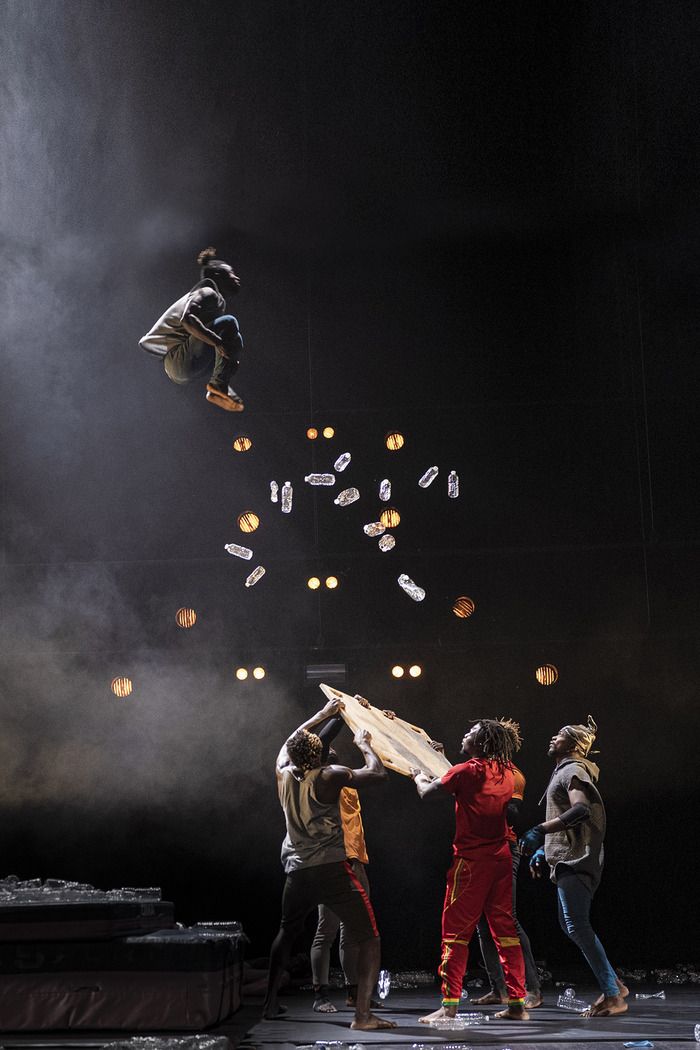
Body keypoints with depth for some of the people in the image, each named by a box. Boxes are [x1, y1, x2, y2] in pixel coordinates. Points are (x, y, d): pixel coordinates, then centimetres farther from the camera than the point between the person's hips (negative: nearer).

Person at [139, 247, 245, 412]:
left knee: (235, 340, 24)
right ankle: (218, 384, -19)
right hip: (180, 361, -10)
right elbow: (187, 319, -26)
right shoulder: (208, 293, -6)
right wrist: (218, 342, -30)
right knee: (228, 323, -19)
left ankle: (218, 392, 3)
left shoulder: (218, 299, 24)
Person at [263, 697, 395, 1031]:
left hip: (297, 872, 6)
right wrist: (364, 744, 10)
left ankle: (270, 1003, 32)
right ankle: (362, 1013, -14)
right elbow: (378, 774, -7)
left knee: (287, 934, 28)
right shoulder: (329, 777, -11)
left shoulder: (283, 775, 6)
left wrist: (323, 714, 35)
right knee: (369, 939, -2)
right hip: (332, 869, -6)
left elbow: (290, 742, 26)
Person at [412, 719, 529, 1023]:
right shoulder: (506, 772, 8)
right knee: (504, 929, 10)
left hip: (471, 860, -6)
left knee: (455, 932, -2)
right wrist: (438, 776, 30)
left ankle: (449, 1005, -5)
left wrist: (419, 776, 12)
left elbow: (427, 792, -9)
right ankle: (517, 1003, 11)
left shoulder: (466, 771, -13)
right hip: (501, 859, 6)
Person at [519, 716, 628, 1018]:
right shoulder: (564, 772, 22)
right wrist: (543, 850, 23)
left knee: (577, 926, -13)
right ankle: (613, 985, 16)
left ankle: (612, 995, -12)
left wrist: (540, 831, -30)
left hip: (575, 859, -11)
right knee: (570, 925, 13)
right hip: (568, 859, 11)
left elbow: (580, 809, -27)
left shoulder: (573, 770, -10)